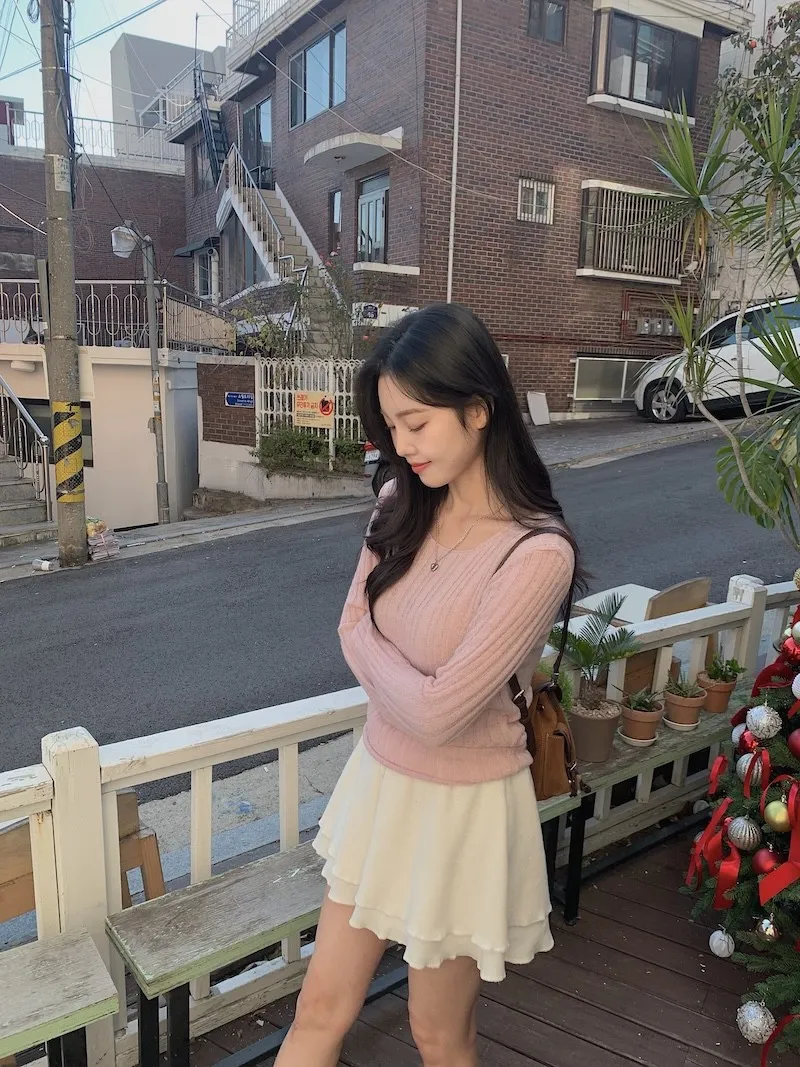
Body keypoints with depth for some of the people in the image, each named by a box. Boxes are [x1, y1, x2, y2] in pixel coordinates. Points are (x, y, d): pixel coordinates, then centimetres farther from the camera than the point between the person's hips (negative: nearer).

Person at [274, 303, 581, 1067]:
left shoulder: (537, 554, -26)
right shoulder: (400, 507, -3)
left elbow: (437, 711, -26)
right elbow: (354, 631, 2)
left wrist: (368, 641, -9)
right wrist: (407, 683, -15)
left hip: (461, 806, -5)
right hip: (379, 779, 6)